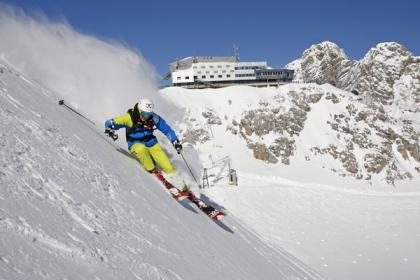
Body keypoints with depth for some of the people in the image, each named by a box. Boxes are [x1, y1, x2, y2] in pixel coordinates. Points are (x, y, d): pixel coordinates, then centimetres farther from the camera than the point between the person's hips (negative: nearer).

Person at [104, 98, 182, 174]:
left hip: (151, 143, 2)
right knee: (141, 149, -38)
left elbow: (167, 129, 0)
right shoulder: (130, 118, -19)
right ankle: (151, 170, -18)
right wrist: (110, 131, -39)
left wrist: (176, 142, -5)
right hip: (136, 144, -2)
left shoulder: (154, 118, -12)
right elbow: (110, 123, -18)